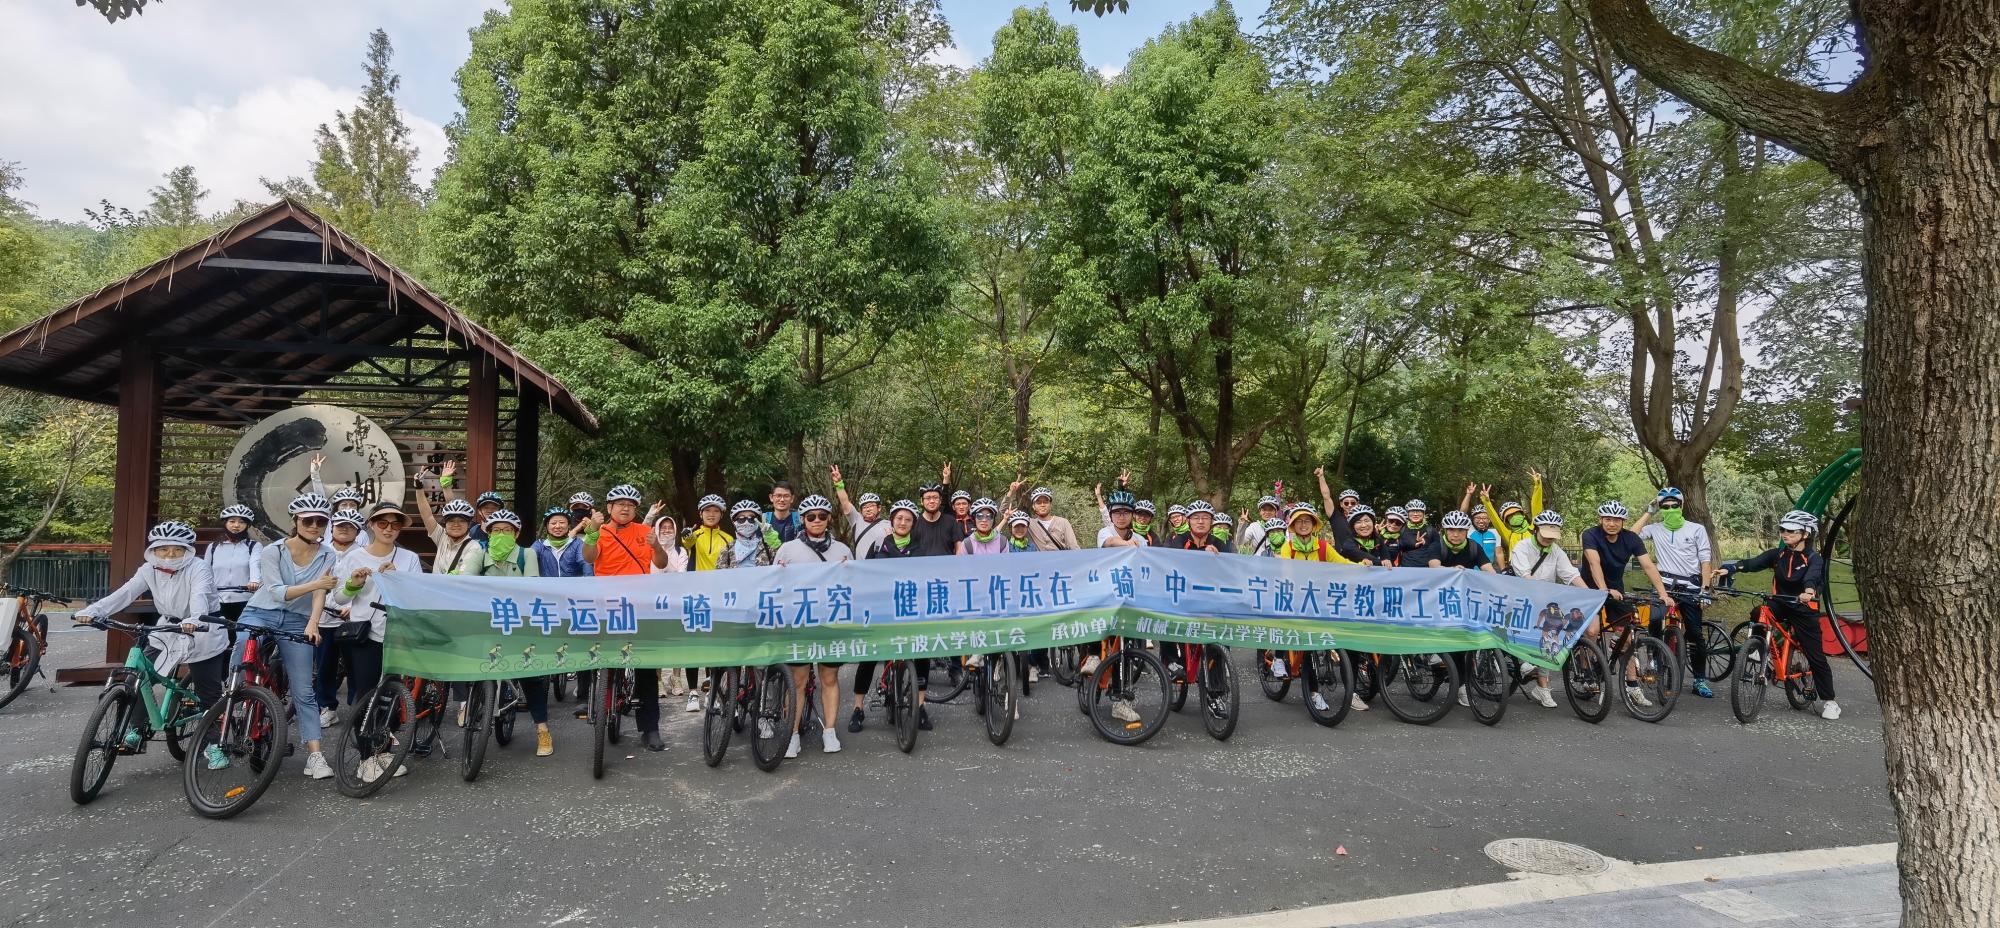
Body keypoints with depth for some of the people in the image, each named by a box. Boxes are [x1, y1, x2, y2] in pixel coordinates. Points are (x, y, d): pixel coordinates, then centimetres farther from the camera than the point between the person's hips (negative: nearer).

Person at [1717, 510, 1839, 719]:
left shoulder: (1814, 559, -10)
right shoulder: (1777, 554, 2)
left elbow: (1812, 577, -31)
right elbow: (1753, 563, -13)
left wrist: (1808, 592, -54)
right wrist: (1729, 569, -32)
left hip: (1804, 610, -3)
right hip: (1780, 604, 3)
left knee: (1816, 656, 0)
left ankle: (1829, 701, 13)